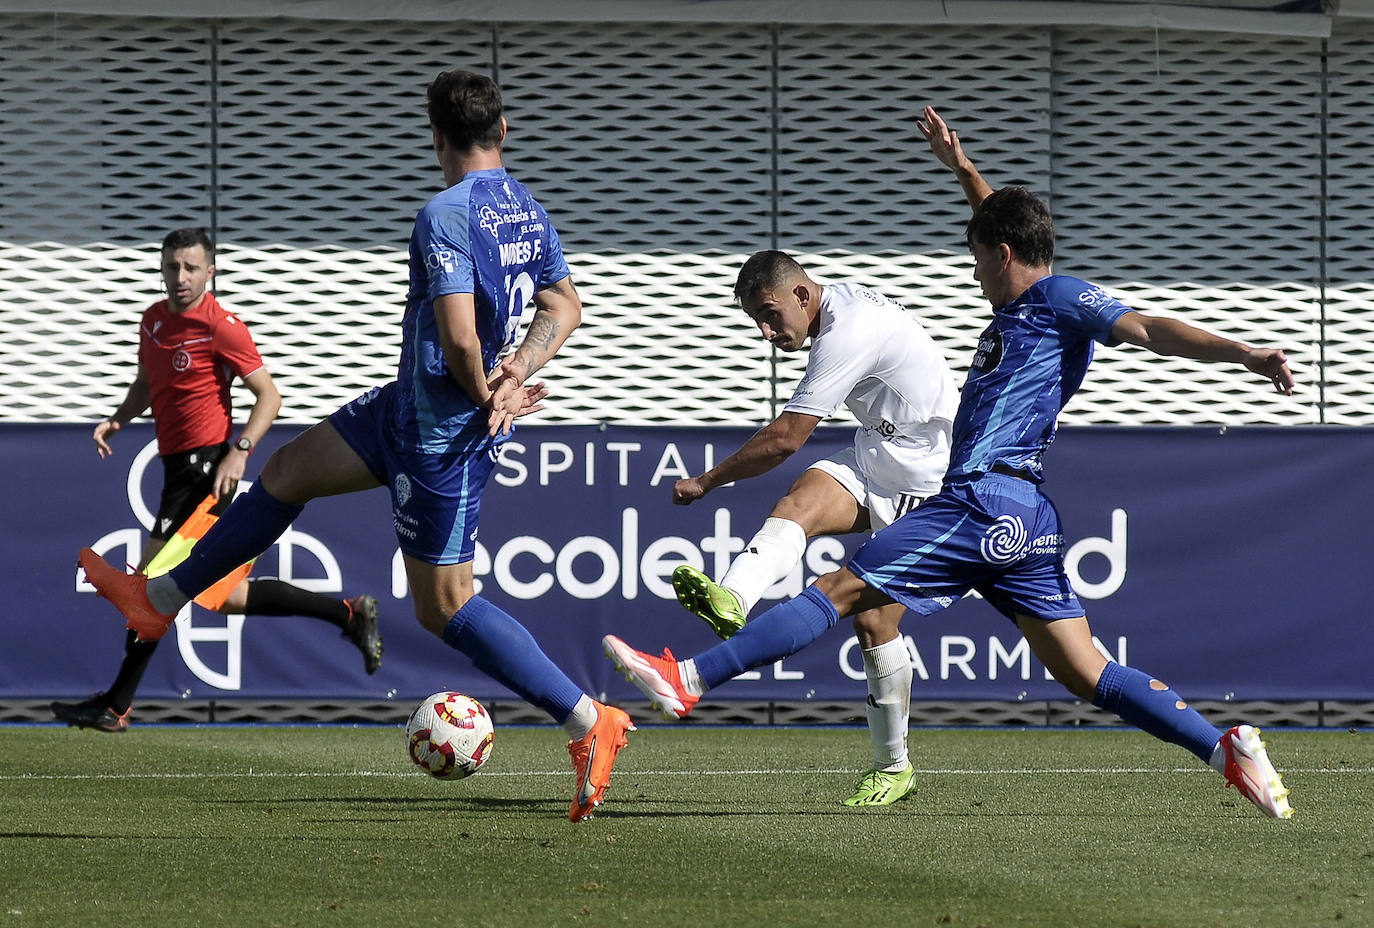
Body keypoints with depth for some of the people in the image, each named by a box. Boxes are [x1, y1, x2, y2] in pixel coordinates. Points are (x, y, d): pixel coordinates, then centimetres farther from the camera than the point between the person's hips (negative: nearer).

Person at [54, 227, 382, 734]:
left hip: (206, 467, -9)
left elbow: (269, 396, -12)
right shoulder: (154, 318, 11)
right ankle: (349, 613, 20)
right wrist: (117, 420, 7)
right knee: (224, 596, 11)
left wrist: (239, 450, -24)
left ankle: (115, 706, -1)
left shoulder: (221, 327, -13)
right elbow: (146, 383, 26)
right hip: (179, 467, 9)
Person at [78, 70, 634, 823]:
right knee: (290, 469, 19)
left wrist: (486, 398, -11)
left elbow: (458, 339, -30)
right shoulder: (528, 211, 5)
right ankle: (159, 599, 30)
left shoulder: (445, 217, -23)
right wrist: (517, 371, -1)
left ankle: (589, 722, -2)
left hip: (440, 432, -10)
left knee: (443, 606, -2)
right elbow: (564, 306, 13)